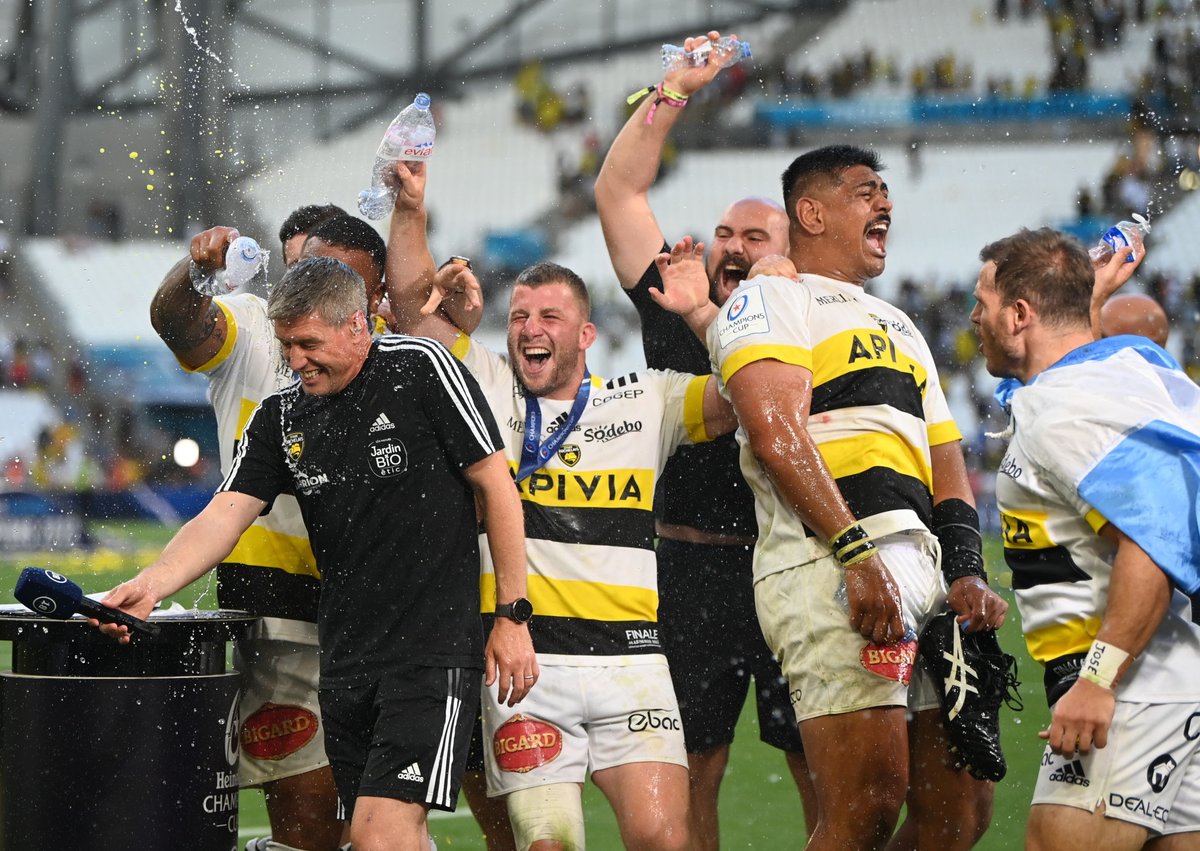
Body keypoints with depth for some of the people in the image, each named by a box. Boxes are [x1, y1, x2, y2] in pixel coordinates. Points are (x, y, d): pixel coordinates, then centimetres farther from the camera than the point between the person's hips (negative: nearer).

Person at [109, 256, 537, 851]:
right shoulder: (280, 417, 9)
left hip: (435, 646, -6)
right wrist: (151, 584, -21)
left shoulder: (421, 369, -5)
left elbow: (495, 486, -3)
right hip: (346, 661, 6)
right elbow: (225, 514, -1)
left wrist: (512, 618, -5)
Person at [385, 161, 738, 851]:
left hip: (630, 660, 1)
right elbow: (412, 303, 8)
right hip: (522, 661, 0)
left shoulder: (645, 401, 14)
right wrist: (411, 206, -3)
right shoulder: (486, 386, 13)